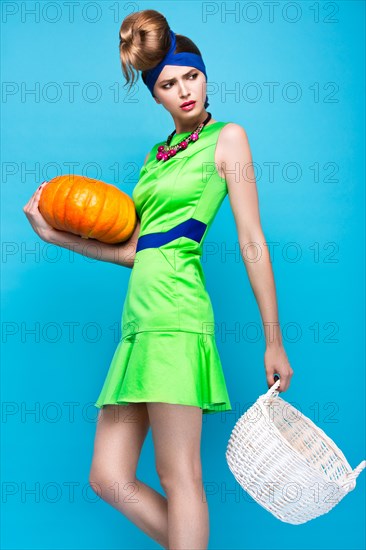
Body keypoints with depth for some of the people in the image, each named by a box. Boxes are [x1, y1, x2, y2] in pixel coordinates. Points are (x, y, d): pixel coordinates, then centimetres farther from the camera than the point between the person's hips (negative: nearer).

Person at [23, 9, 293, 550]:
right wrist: (54, 234, 17)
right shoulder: (159, 153, 24)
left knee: (178, 476, -5)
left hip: (174, 308, -7)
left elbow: (252, 241, -1)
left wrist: (273, 341, -3)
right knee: (110, 478, 5)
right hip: (141, 316, 8)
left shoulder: (227, 136, 5)